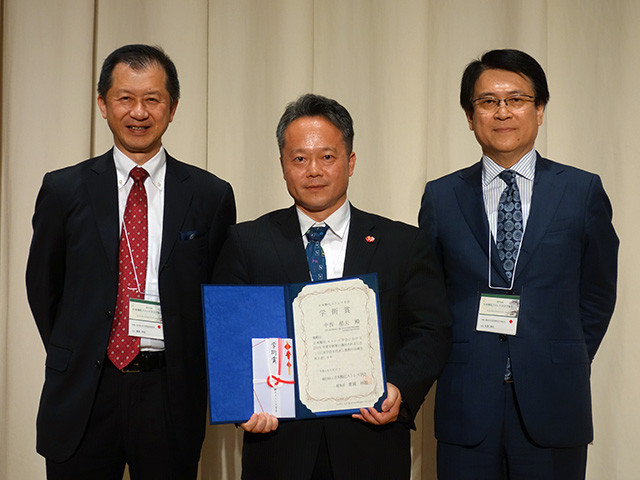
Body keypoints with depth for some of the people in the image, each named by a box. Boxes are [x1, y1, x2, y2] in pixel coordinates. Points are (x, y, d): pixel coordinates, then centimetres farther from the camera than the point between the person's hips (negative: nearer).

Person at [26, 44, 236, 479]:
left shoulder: (211, 196, 1)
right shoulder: (64, 190, 3)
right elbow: (42, 286, 11)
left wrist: (189, 369, 2)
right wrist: (73, 359, 9)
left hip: (170, 396, 0)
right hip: (83, 396, 1)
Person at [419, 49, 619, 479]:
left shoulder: (582, 191, 3)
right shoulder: (441, 196, 5)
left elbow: (597, 293, 8)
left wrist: (565, 364, 4)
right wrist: (454, 361, 3)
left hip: (552, 405, 0)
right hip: (466, 405, 1)